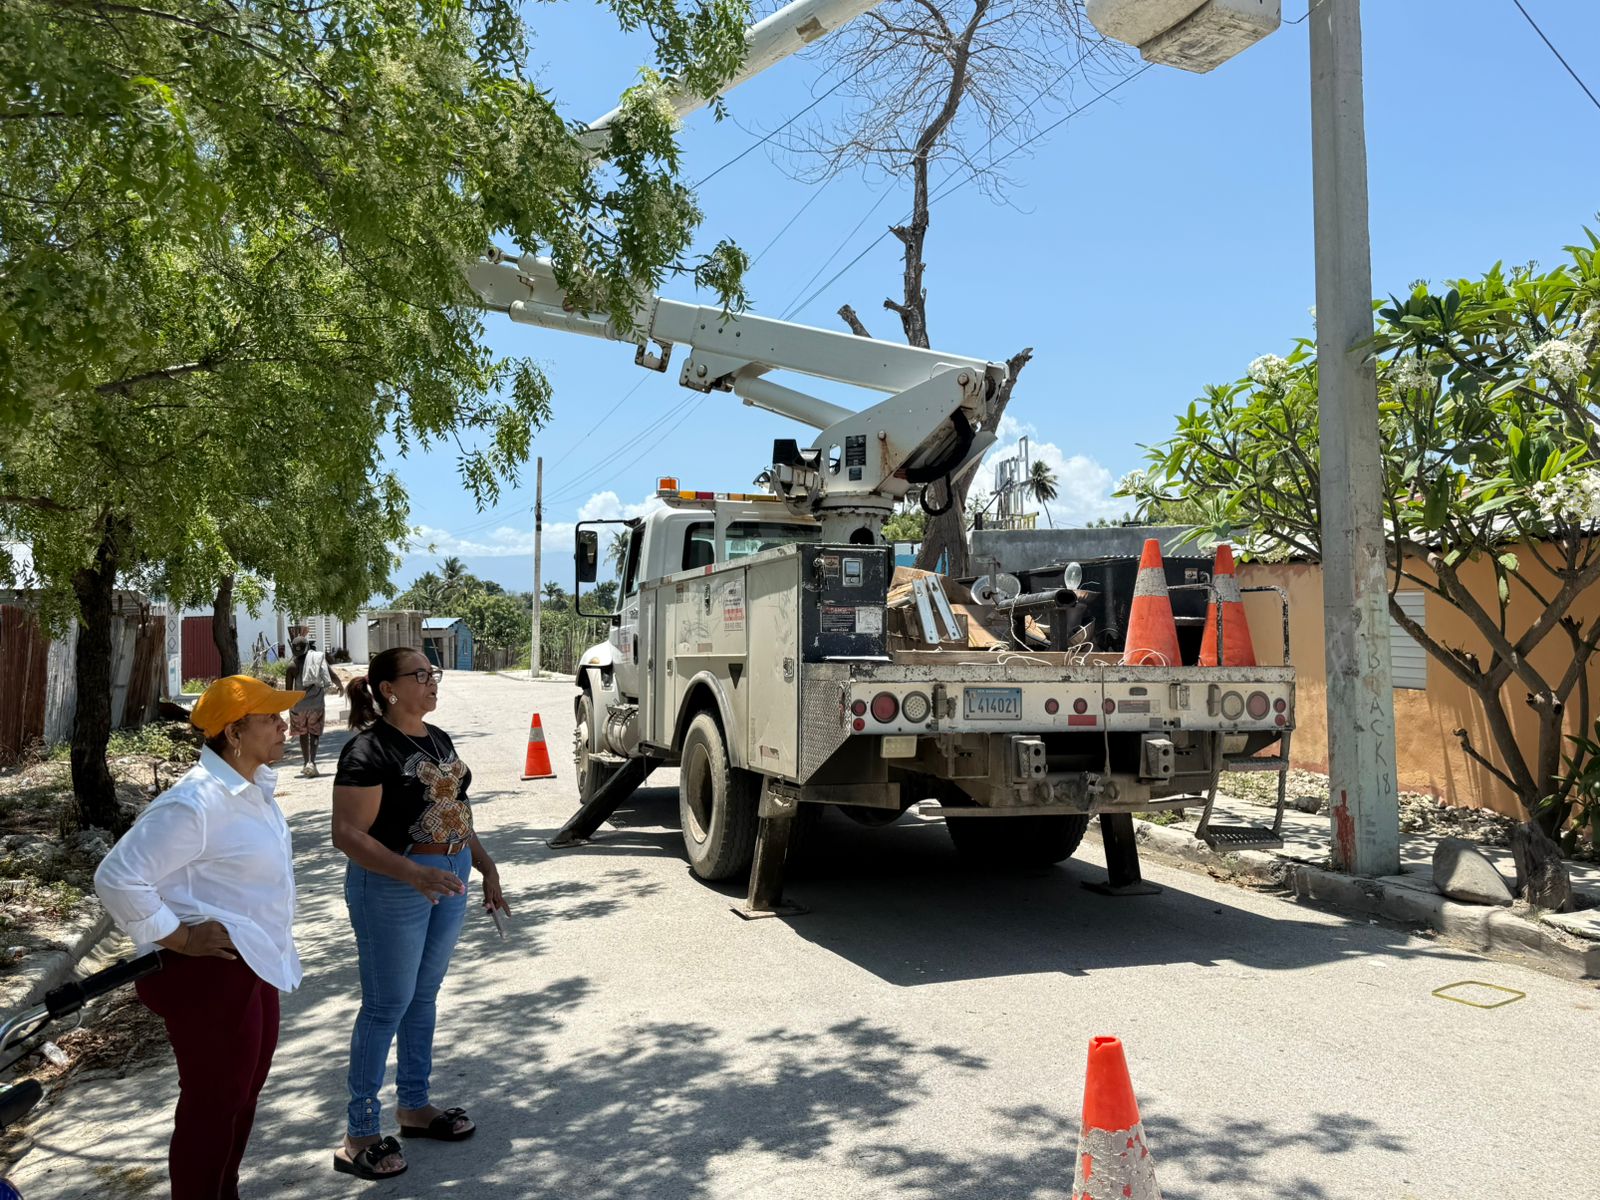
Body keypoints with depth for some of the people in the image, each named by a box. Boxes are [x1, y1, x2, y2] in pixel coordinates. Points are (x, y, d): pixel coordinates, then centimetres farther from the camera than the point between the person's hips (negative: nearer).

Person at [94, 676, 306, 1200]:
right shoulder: (194, 804, -25)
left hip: (254, 966, 10)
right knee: (213, 1105, 5)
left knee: (244, 1095, 22)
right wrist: (176, 937, -19)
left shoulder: (253, 786, 5)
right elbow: (118, 878, -25)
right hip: (212, 972, -10)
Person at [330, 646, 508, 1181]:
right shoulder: (368, 750, -17)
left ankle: (415, 1106, 34)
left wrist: (486, 866, 14)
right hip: (392, 888, -8)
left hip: (449, 883, 8)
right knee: (386, 1005, 1)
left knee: (424, 996, 18)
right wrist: (412, 873, -30)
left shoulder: (439, 740, 9)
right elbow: (347, 833, -21)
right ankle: (359, 1136, 15)